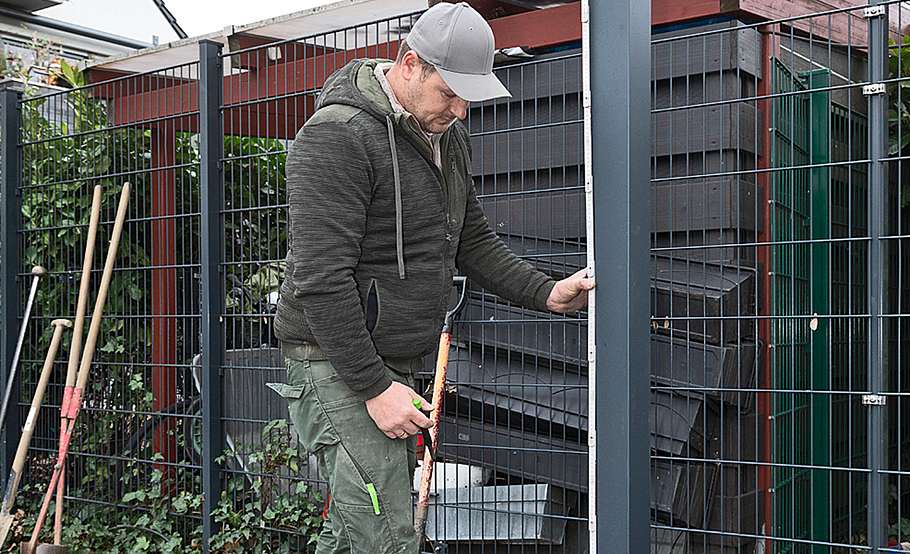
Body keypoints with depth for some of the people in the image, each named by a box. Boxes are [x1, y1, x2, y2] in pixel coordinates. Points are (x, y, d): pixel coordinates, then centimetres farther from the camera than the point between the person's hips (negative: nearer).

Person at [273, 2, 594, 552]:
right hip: (338, 363, -9)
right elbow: (320, 279, -21)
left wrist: (547, 292, 5)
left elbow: (472, 241, 19)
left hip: (397, 363, 9)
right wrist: (374, 387, -19)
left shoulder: (448, 137, 12)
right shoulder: (337, 136, -17)